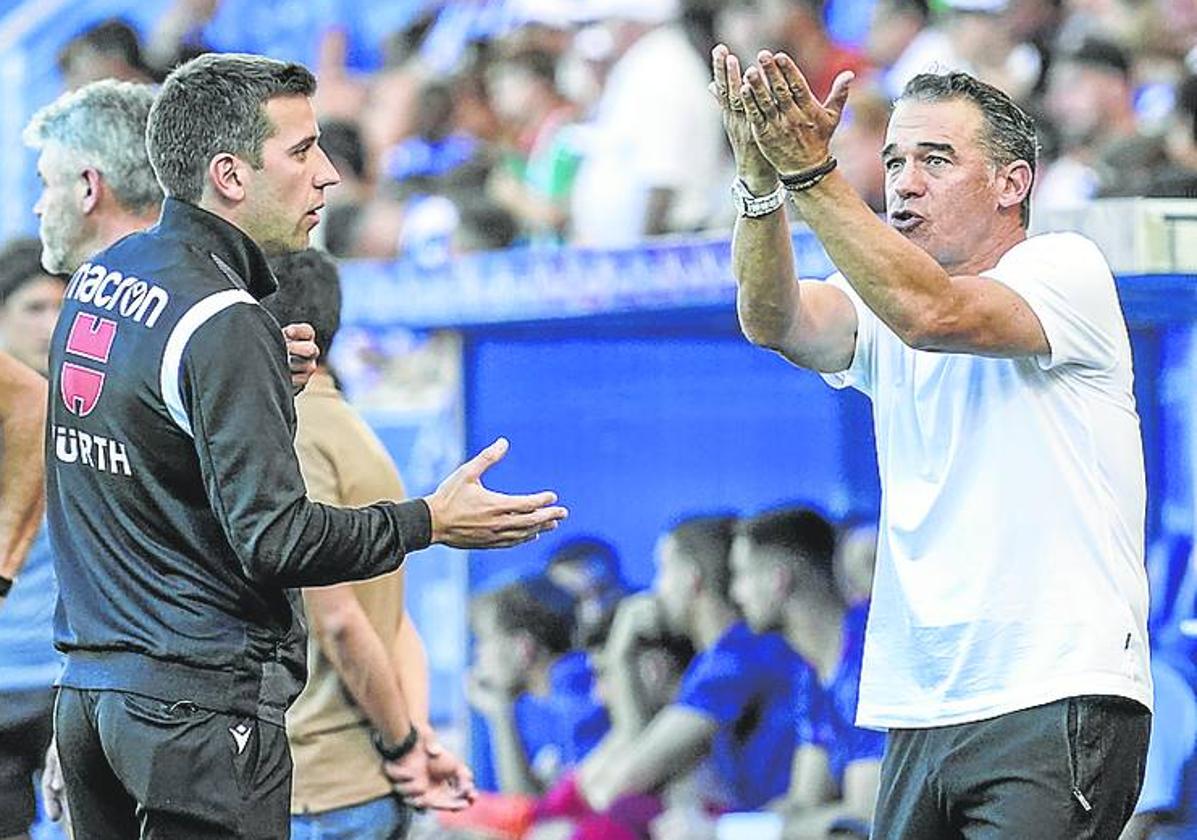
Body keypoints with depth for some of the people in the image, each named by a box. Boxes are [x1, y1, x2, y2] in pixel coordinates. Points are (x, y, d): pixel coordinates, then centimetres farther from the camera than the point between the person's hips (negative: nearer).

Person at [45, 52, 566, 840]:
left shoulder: (101, 274, 10)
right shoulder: (223, 322, -17)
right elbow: (273, 539, -19)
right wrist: (430, 522, -10)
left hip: (89, 688, 9)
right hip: (198, 707, -9)